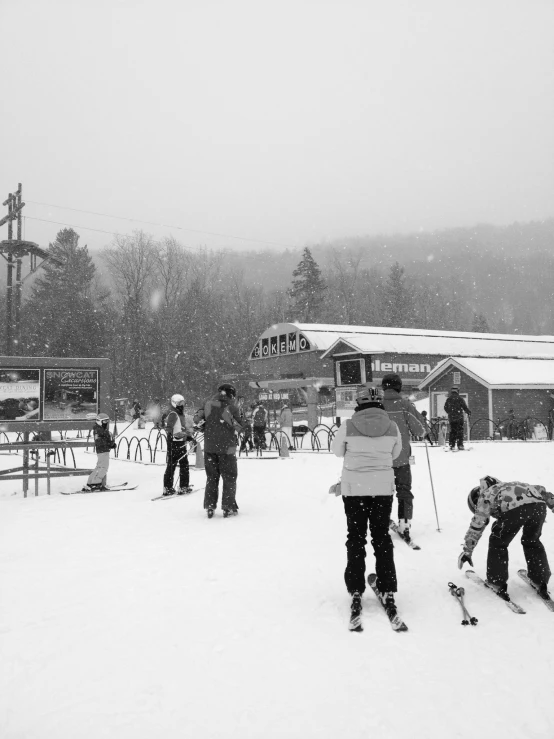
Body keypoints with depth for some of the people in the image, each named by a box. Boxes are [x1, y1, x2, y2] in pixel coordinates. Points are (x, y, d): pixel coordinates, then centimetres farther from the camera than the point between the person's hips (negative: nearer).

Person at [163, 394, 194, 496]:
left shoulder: (182, 415, 16)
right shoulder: (173, 414, -11)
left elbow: (188, 427, 24)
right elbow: (168, 428, -21)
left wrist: (189, 436, 12)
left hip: (182, 443, 9)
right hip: (174, 442, -9)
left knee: (184, 464, 12)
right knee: (172, 464, -3)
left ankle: (184, 486, 19)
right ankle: (167, 488, 2)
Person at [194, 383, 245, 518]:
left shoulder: (208, 404, 2)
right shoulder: (232, 407, -9)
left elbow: (197, 418, 0)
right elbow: (240, 427, -6)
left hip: (209, 446, 3)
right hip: (227, 447, -3)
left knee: (211, 477, 14)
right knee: (229, 478, 9)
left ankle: (210, 506, 12)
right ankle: (228, 507, 6)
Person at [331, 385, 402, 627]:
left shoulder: (348, 427, -12)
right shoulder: (392, 427, -6)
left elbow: (337, 450, 3)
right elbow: (395, 453, 8)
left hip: (354, 488, -2)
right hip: (383, 488, 2)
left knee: (356, 538, 10)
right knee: (382, 537, 13)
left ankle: (356, 592, 9)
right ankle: (388, 593, 14)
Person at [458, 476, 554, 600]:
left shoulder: (485, 497, 27)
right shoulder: (507, 486, 43)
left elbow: (476, 525, 20)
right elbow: (540, 490, 39)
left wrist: (467, 551, 22)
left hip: (515, 508, -5)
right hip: (539, 504, 5)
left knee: (499, 543, 19)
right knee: (532, 542, 30)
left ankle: (498, 582, 22)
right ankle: (541, 582, 32)